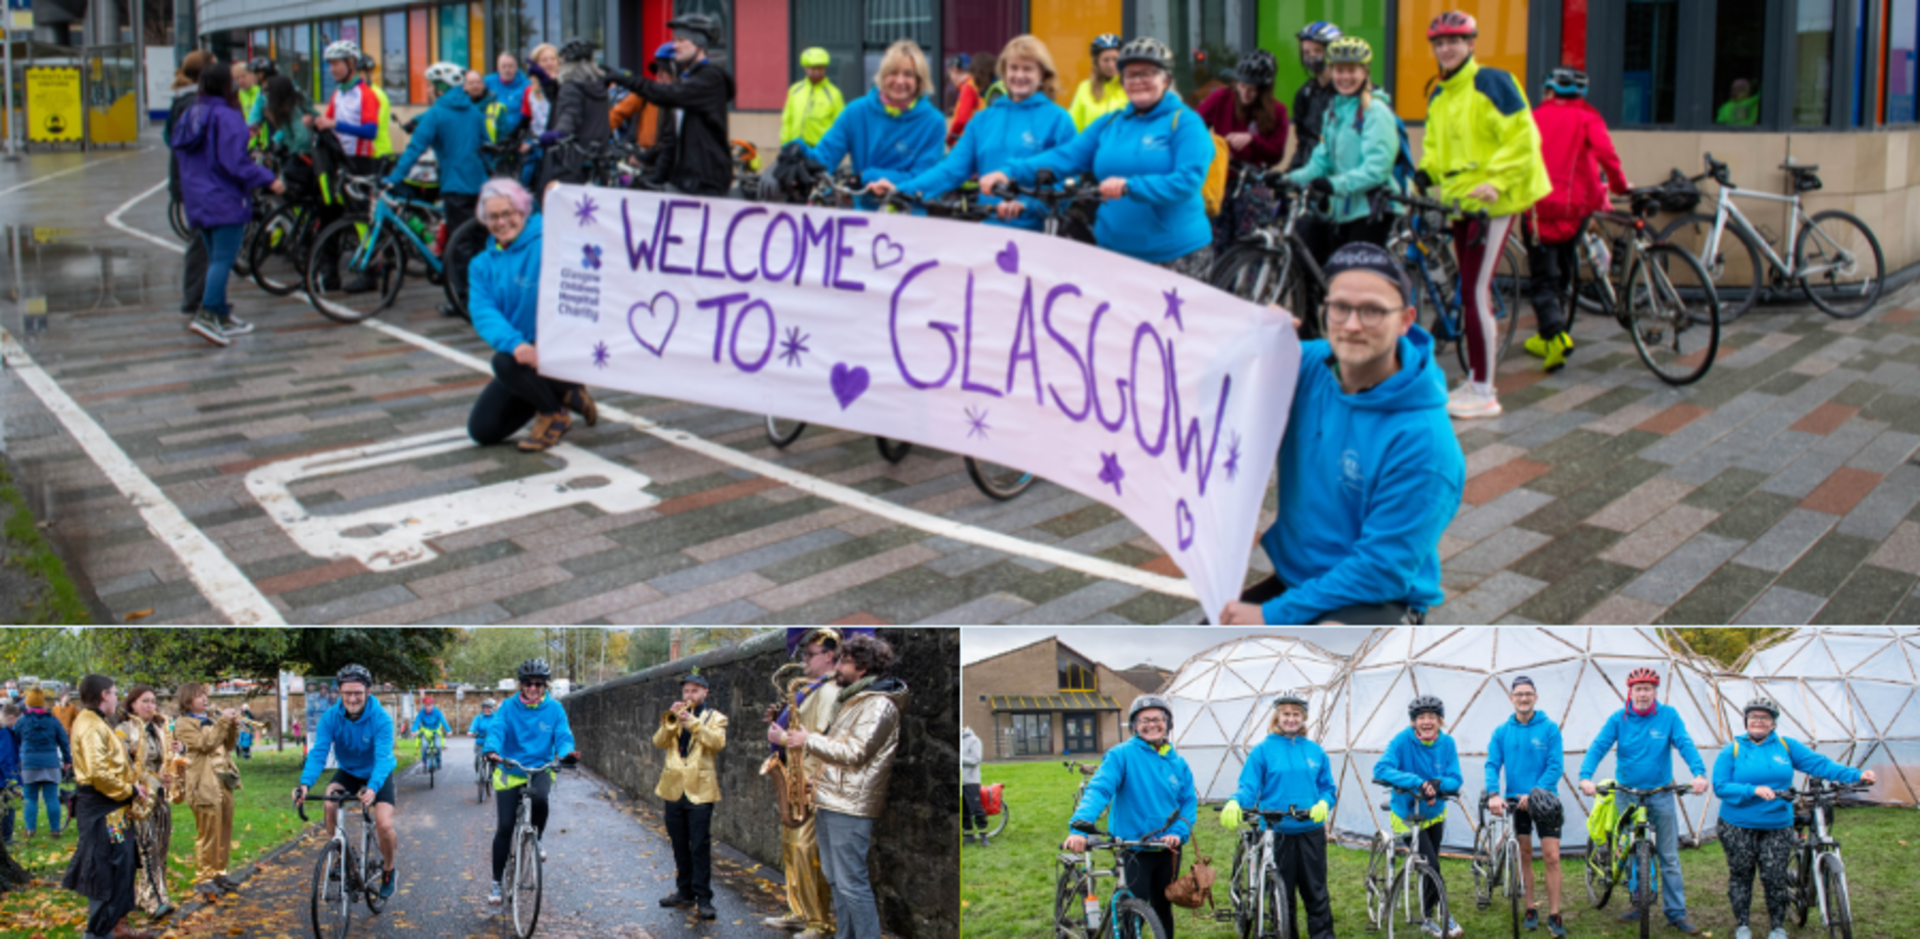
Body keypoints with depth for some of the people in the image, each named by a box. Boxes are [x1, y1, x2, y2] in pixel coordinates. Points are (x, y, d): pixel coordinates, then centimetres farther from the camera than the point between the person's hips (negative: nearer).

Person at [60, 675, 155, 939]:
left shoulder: (97, 723, 17)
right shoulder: (91, 727, -17)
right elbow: (98, 772, -26)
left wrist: (133, 784, 7)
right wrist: (129, 790, -16)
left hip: (110, 806, 11)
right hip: (99, 807, -11)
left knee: (123, 865, 16)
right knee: (106, 870, -7)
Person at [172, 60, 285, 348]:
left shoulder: (191, 115, 9)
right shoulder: (227, 117, -16)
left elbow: (180, 152, 16)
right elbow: (235, 162, -22)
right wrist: (268, 180, -19)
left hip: (197, 200, 8)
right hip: (225, 200, -8)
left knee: (214, 257, 15)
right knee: (223, 259, -9)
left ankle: (223, 316, 18)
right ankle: (207, 315, -20)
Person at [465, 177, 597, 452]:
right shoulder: (483, 265, 5)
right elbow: (483, 314, -11)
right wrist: (514, 343, -29)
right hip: (524, 353, 7)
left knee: (505, 362, -34)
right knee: (482, 429, -1)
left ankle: (554, 415, -5)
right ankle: (566, 395, 16)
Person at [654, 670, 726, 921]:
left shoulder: (715, 718, 5)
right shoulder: (674, 718, 16)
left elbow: (718, 742, -15)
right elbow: (659, 742, 1)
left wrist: (692, 722, -22)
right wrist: (671, 720, -14)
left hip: (699, 790, -4)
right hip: (674, 788, 4)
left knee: (700, 846, -7)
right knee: (679, 845, 10)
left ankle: (703, 898, -7)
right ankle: (684, 891, 21)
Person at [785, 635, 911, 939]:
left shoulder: (878, 705, -13)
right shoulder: (854, 699, 19)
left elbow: (854, 753, -21)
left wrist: (809, 741, -13)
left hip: (850, 808, -10)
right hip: (829, 800, 10)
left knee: (851, 885, -10)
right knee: (836, 880, 13)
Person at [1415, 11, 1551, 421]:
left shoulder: (1492, 83, -11)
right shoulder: (1439, 96, 13)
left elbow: (1522, 140, -15)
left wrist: (1495, 183, -20)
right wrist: (1426, 173, 2)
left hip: (1491, 201, -8)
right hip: (1459, 202, 8)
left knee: (1475, 292, -11)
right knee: (1470, 290, 12)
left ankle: (1484, 393, -6)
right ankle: (1475, 378, 21)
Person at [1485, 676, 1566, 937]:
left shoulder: (1549, 728, -5)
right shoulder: (1502, 732, 3)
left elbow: (1555, 766, -9)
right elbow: (1492, 765, -3)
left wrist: (1534, 793, -20)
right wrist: (1493, 794, -21)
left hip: (1544, 801, -2)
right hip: (1515, 800, 2)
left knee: (1551, 857, -6)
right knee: (1525, 856, 9)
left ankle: (1554, 915, -1)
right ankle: (1531, 910, 19)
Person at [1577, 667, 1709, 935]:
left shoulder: (1668, 716, -3)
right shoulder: (1619, 719, -3)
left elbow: (1685, 744, -14)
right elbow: (1598, 747, -12)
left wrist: (1699, 773, -32)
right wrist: (1586, 777, -29)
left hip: (1661, 795, -1)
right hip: (1627, 795, 1)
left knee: (1669, 857, 2)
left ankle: (1676, 913, 8)